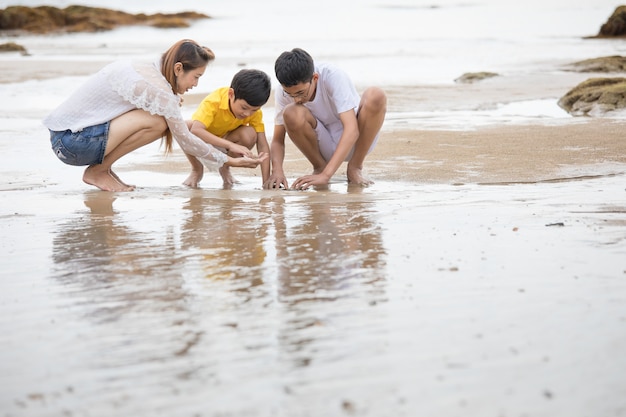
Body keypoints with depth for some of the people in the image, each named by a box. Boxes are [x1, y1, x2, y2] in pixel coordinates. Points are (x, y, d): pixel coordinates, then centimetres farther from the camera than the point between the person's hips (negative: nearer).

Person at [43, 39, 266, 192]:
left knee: (158, 116, 7)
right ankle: (98, 171, -6)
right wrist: (229, 161, -3)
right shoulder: (157, 88, -17)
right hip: (72, 142, -9)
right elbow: (186, 140, -10)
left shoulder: (144, 70, 10)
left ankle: (102, 167, 9)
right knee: (156, 122, -20)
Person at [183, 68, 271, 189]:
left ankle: (225, 169, 0)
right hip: (204, 141, -3)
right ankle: (196, 171, -7)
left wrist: (266, 181, -31)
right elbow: (196, 130, -51)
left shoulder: (254, 111, -23)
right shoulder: (213, 102, -36)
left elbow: (262, 145, -22)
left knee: (250, 135, -30)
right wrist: (231, 145, -59)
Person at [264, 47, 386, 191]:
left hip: (354, 142, -2)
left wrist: (326, 175, -43)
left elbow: (351, 129, -34)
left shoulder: (334, 77, -26)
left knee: (375, 96, -31)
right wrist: (277, 170, -32)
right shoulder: (284, 93, -15)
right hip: (326, 148, 2)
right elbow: (278, 140, -9)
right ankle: (319, 167, -3)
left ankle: (355, 168, -13)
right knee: (292, 114, -29)